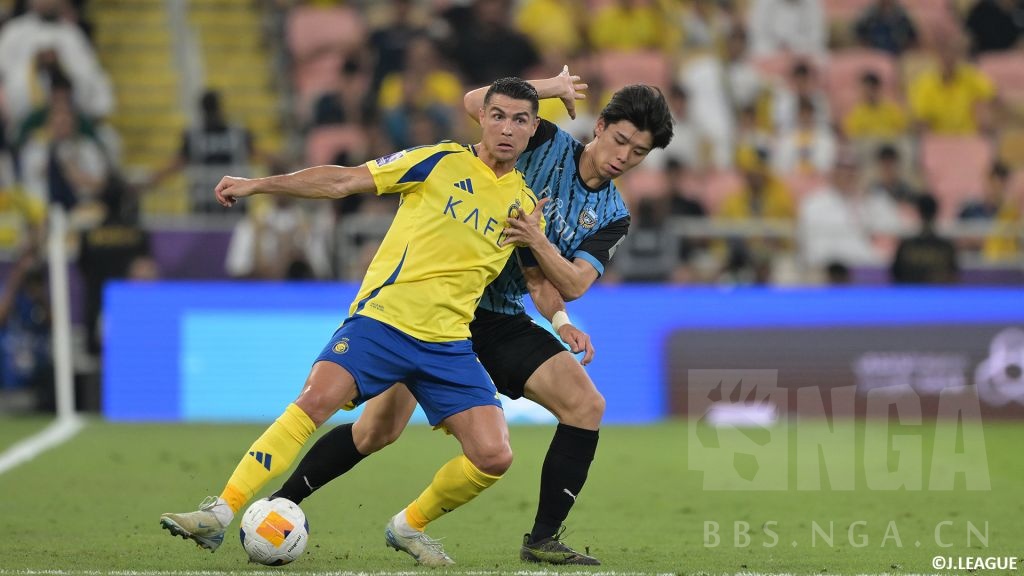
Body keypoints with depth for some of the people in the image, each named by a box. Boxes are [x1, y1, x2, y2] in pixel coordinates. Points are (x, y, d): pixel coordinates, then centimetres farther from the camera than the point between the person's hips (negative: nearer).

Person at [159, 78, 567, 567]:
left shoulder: (526, 205, 12)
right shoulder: (442, 162, 1)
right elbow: (342, 181, 1)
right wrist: (256, 185, -4)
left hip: (448, 343, 4)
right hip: (382, 318, -3)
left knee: (494, 457, -10)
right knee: (314, 401, -25)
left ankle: (408, 527, 15)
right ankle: (219, 514, -22)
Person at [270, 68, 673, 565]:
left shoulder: (612, 216, 6)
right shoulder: (545, 142, -5)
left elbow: (573, 285, -8)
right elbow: (475, 103, -16)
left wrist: (537, 242, -24)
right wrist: (551, 87, -18)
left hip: (502, 319, 5)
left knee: (586, 405, -13)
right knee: (377, 431, -10)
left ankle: (543, 539, -7)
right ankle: (281, 503, 8)